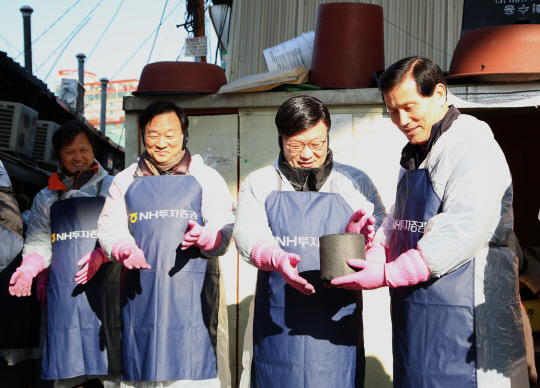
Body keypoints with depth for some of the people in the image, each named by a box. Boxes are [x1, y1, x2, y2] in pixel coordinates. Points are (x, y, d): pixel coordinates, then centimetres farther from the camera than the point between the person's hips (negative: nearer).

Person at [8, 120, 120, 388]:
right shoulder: (46, 198, 18)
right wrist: (29, 268, -7)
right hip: (63, 292, 2)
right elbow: (38, 242, 13)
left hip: (106, 288, -2)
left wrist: (101, 255, -14)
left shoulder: (113, 189, 10)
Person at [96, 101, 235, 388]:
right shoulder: (125, 181, 16)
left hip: (193, 292, -2)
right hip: (141, 292, 2)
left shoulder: (206, 178, 9)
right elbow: (109, 226, 9)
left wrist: (204, 236, -23)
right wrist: (124, 249, -13)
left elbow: (223, 227, 0)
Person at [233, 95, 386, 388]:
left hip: (336, 320, 0)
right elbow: (248, 233, -5)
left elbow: (382, 230, 0)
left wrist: (357, 232, -24)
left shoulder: (355, 182, 10)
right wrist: (275, 257, -27)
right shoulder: (259, 183, 10)